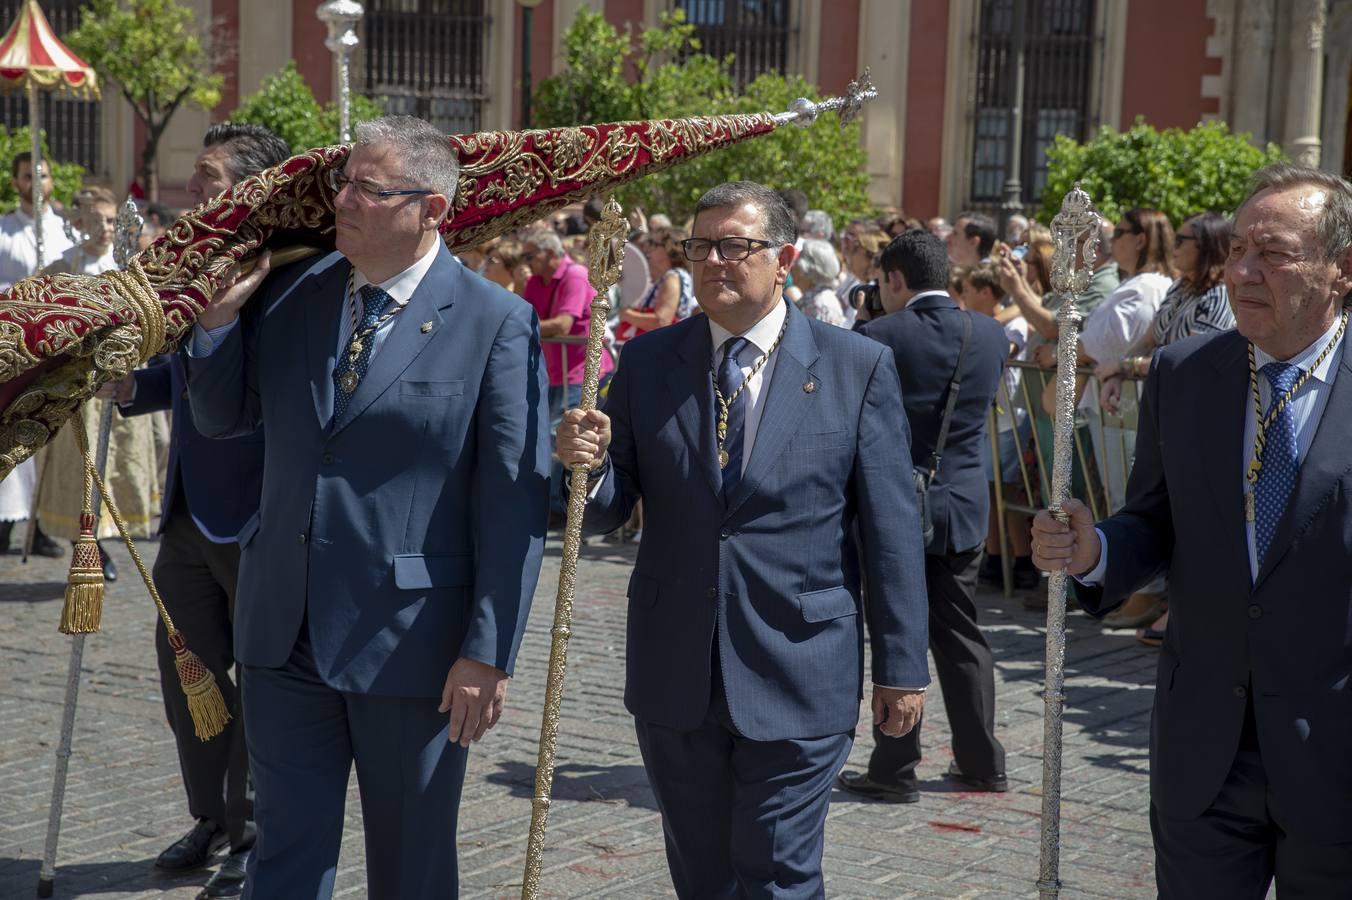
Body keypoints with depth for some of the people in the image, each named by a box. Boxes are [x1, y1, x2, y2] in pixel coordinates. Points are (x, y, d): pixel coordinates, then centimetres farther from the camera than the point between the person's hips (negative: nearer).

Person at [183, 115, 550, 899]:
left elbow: (514, 503, -11)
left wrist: (489, 653, -13)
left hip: (412, 645, -4)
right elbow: (223, 418, 14)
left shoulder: (495, 323, -10)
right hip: (284, 630, 4)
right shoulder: (291, 293, 5)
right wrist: (221, 312, -1)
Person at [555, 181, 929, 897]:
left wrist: (901, 666, -1)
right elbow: (606, 512, 4)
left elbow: (891, 526, -2)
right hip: (674, 676, 3)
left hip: (798, 674, -3)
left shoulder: (858, 367, -3)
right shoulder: (648, 361, 4)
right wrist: (587, 464, -19)